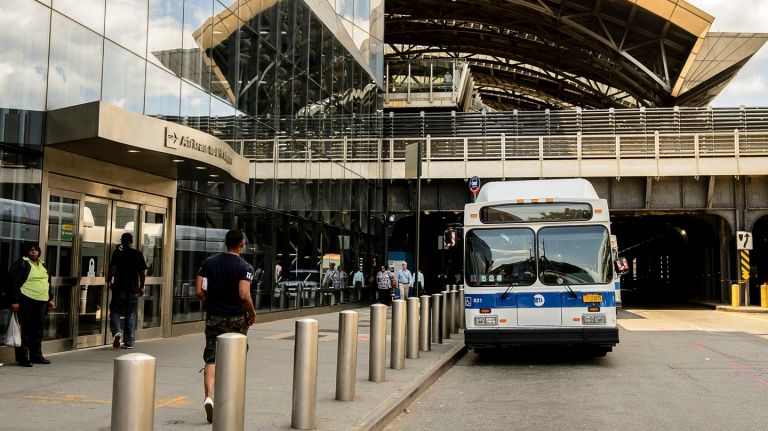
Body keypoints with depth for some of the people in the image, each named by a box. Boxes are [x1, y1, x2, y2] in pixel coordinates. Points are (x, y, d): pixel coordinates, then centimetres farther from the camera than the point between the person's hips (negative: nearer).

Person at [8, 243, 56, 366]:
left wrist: (50, 299, 20)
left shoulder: (42, 265, 19)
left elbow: (47, 283, 26)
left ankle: (36, 355, 20)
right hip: (26, 302, -7)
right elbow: (14, 283, -10)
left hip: (41, 302, 7)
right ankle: (23, 357, 0)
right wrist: (15, 301, -16)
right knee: (25, 331, -4)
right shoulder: (21, 264, -4)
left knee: (38, 331, 12)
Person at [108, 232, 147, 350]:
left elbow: (113, 268, -11)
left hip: (119, 287, -2)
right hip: (133, 288, 3)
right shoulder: (138, 254, 6)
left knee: (115, 311, 9)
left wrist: (110, 280, 4)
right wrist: (141, 286, 14)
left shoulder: (118, 252, -2)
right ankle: (129, 342, 8)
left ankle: (116, 331, -17)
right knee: (130, 315, 8)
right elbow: (143, 272, 5)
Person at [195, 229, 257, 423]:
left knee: (212, 359, 2)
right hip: (236, 319, -2)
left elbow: (199, 291, -2)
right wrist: (252, 313, -6)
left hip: (213, 318, 2)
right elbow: (244, 295, -21)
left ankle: (209, 396, -18)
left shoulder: (209, 262, 2)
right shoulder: (245, 267, -11)